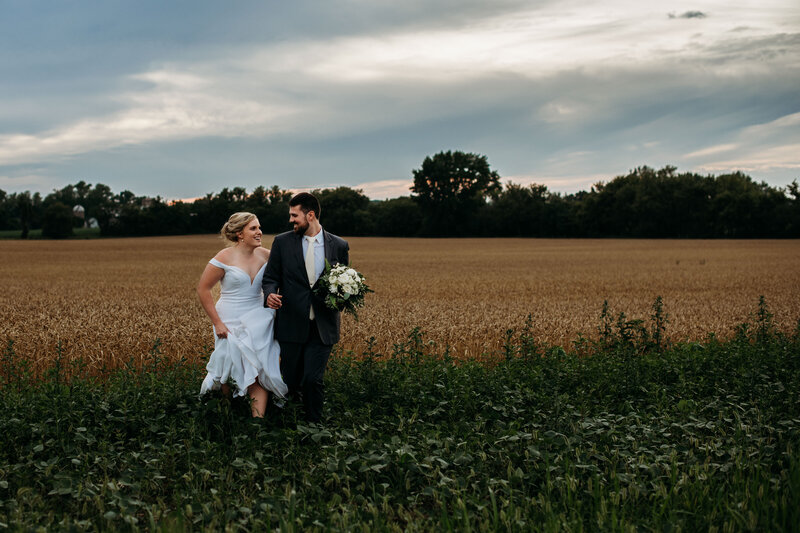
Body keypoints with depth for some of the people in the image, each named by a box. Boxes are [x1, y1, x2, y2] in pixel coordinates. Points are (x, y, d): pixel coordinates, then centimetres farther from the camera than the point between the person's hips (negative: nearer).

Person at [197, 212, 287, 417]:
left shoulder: (265, 255, 1)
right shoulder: (224, 258, -11)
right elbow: (203, 289, -8)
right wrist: (217, 322, -11)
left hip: (259, 322, 3)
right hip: (231, 323, -3)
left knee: (260, 372, -4)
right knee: (234, 371, 5)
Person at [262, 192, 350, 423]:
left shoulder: (339, 246, 4)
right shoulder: (282, 242, 3)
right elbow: (270, 278, 6)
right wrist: (270, 294, -17)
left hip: (323, 326, -1)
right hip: (292, 324, 1)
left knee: (312, 379, -10)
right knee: (290, 381, 8)